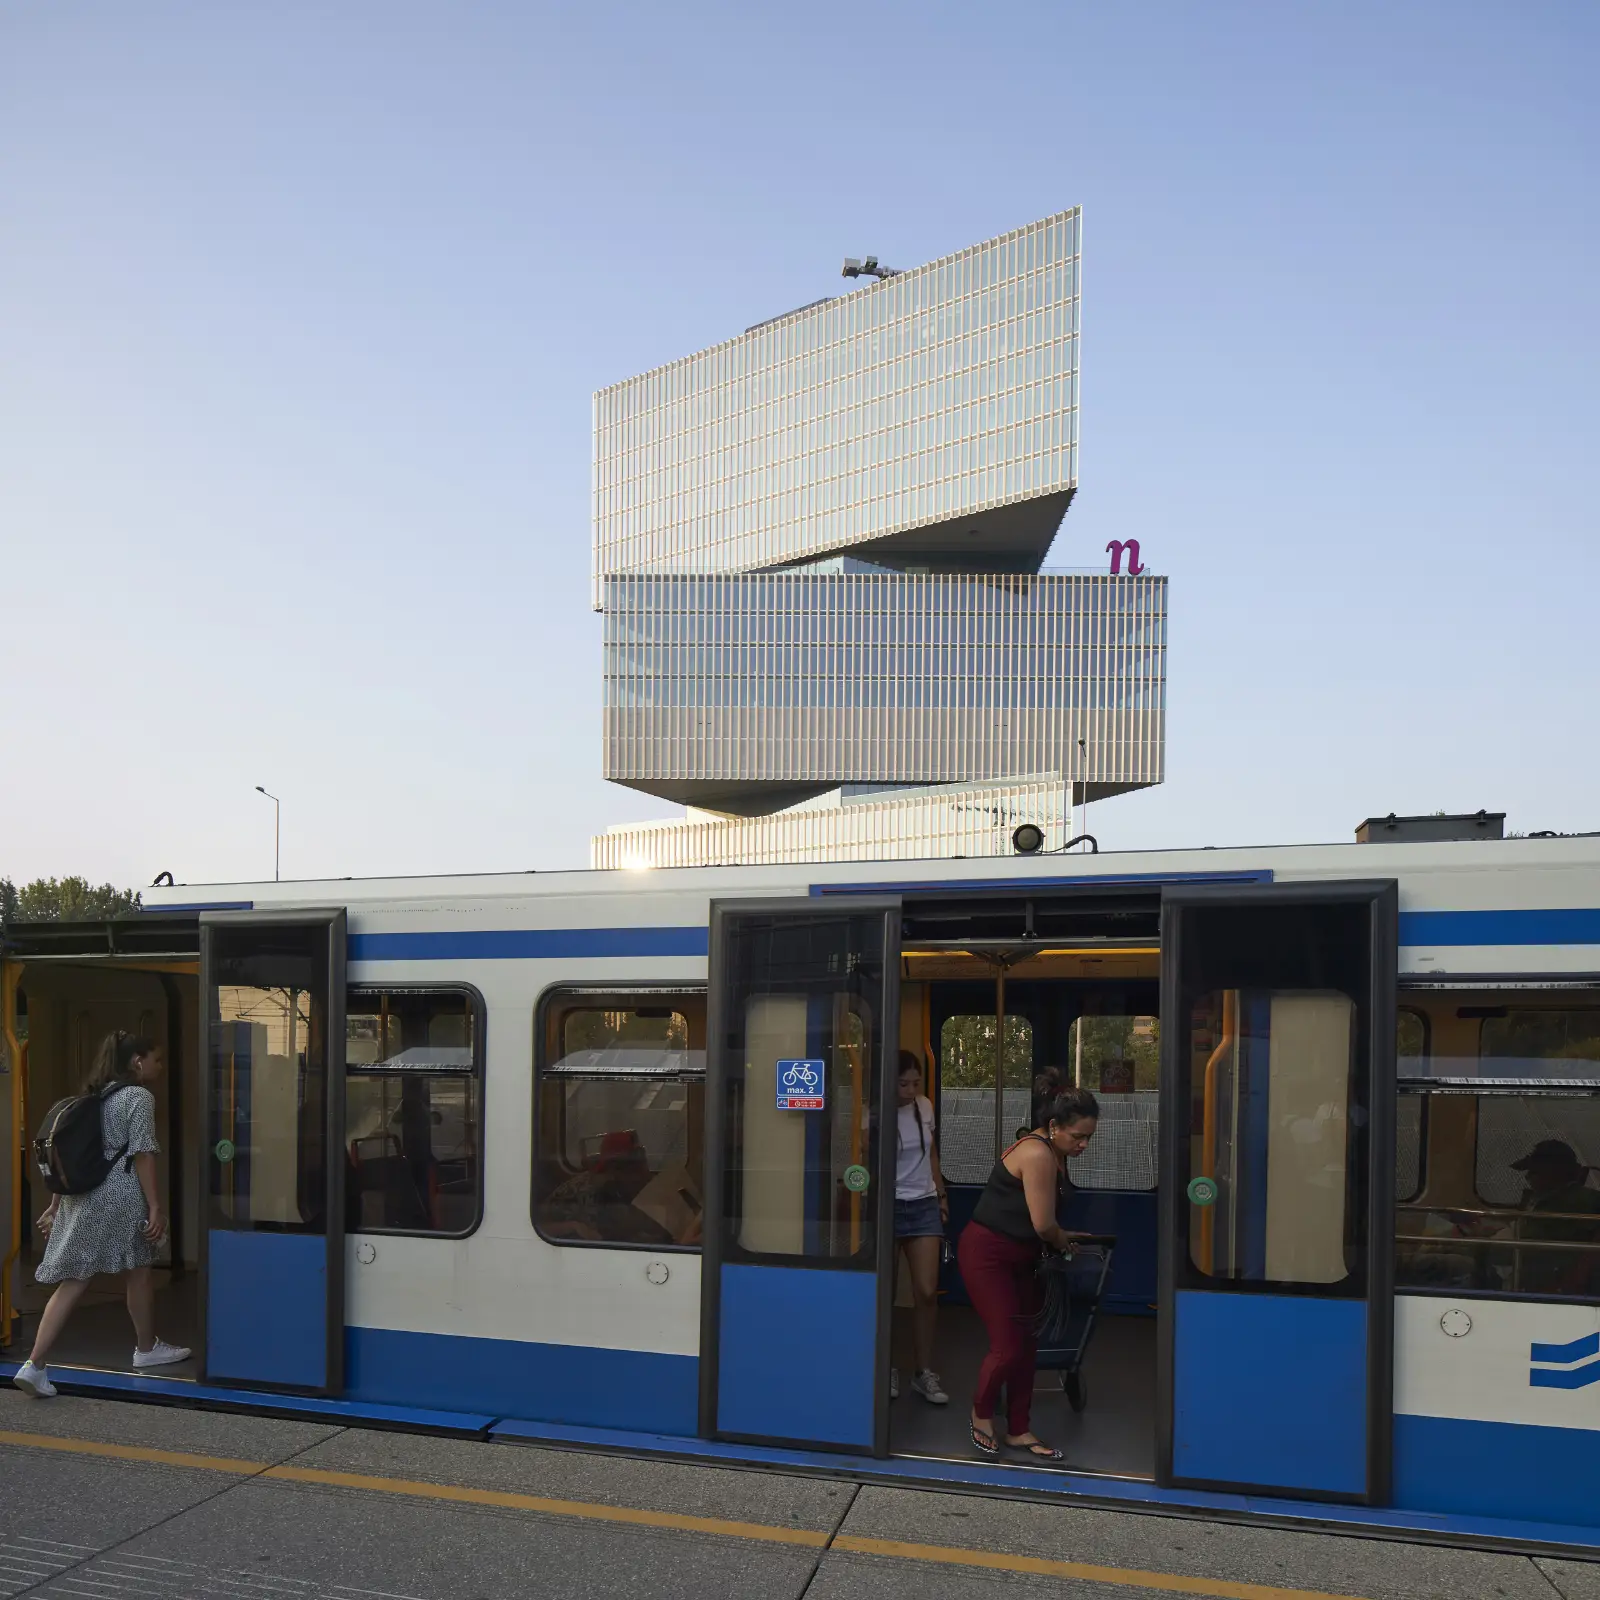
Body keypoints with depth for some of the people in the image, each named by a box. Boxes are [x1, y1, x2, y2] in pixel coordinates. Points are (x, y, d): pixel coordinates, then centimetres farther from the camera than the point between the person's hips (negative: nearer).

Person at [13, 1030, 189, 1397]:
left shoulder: (95, 1096, 16)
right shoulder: (139, 1097, -9)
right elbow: (142, 1155, -14)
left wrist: (55, 1205, 21)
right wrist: (155, 1207, -14)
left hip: (82, 1197, 7)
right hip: (119, 1196, -7)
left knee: (73, 1280, 4)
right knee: (139, 1271, 12)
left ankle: (35, 1364, -5)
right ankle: (146, 1348, 27)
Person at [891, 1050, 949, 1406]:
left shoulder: (925, 1106, 3)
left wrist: (941, 1194, 18)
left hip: (924, 1206, 4)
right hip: (888, 1207, -4)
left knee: (927, 1293, -2)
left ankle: (924, 1372, 10)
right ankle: (888, 1368, 18)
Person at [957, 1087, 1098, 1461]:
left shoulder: (1053, 1152, 4)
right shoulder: (1038, 1154, -26)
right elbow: (1043, 1225, -22)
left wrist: (1061, 1236, -4)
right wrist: (1063, 1242, -3)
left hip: (1019, 1257, 9)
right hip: (987, 1254, -9)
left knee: (1026, 1345, 10)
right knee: (1007, 1346, -6)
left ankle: (1018, 1431, 22)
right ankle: (981, 1413, 20)